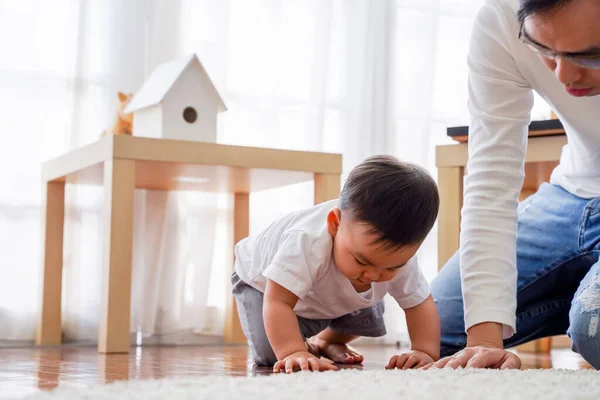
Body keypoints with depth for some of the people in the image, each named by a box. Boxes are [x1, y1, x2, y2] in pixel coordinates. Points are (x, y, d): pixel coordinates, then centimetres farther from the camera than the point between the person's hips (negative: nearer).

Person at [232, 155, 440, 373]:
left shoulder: (399, 255, -31)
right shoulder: (307, 243, -50)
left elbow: (419, 303, -21)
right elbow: (277, 303, -50)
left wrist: (424, 351, -37)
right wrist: (294, 353, -62)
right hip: (263, 283, -5)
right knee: (270, 354, -23)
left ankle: (322, 341, 27)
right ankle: (306, 346, 11)